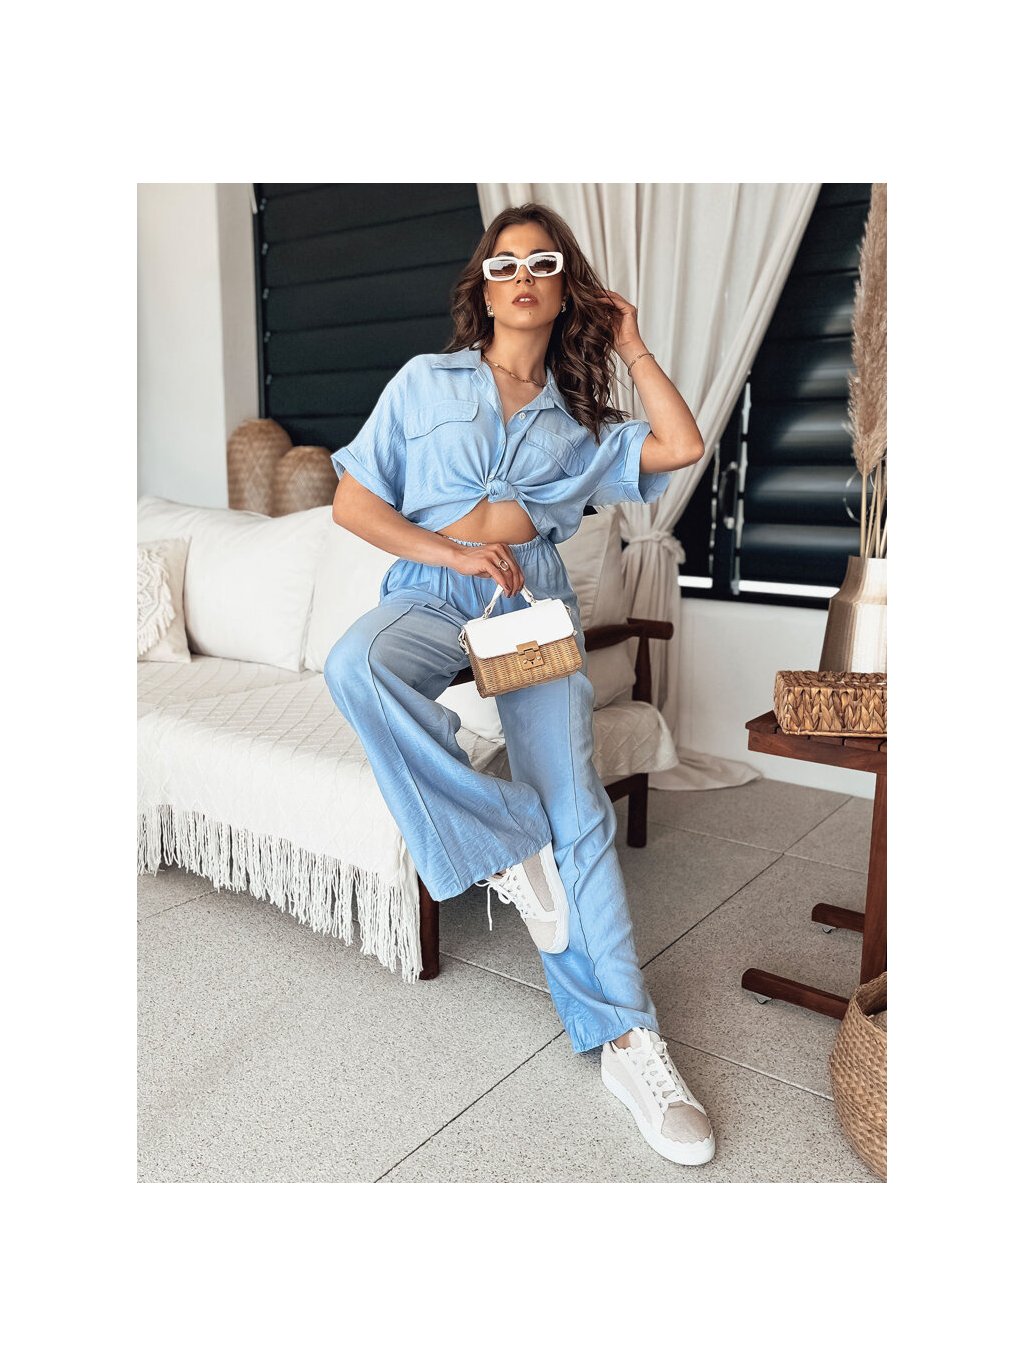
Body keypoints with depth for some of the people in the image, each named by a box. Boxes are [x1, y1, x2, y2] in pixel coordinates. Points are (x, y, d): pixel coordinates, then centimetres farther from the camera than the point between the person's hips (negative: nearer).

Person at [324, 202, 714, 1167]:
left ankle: (624, 1035, -17)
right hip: (431, 594, 0)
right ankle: (506, 849, -24)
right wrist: (453, 551, -9)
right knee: (354, 666, -36)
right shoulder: (426, 382, 14)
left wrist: (632, 348, 15)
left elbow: (682, 446, 3)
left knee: (570, 791, -20)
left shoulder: (580, 422, 20)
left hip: (535, 604, 1)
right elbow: (352, 503, 6)